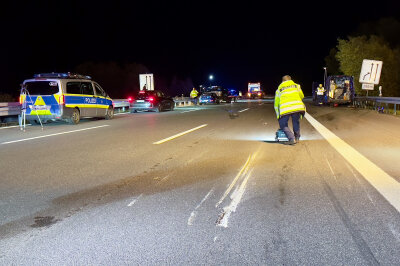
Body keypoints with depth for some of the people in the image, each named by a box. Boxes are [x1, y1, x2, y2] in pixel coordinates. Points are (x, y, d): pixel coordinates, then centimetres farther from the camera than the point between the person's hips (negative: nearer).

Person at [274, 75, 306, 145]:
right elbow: (301, 96, 34)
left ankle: (291, 138, -5)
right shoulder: (296, 86, 25)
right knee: (296, 122, 24)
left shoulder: (279, 89, 25)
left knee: (283, 125, 11)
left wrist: (278, 116, 31)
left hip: (285, 109, -2)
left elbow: (276, 104, 24)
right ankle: (297, 138, 29)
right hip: (297, 107, 2)